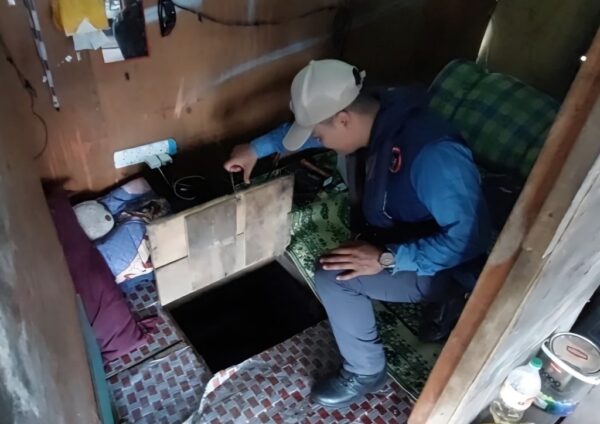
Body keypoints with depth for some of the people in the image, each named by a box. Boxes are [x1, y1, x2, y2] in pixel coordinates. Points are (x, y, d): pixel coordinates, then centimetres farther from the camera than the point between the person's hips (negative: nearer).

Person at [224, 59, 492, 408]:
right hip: (397, 235, 8)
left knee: (335, 278, -19)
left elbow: (470, 237, -33)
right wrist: (257, 148, 8)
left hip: (442, 265, -8)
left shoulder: (432, 155, -37)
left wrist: (387, 259, -31)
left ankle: (365, 373, 3)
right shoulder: (377, 114, -11)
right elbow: (305, 126, 7)